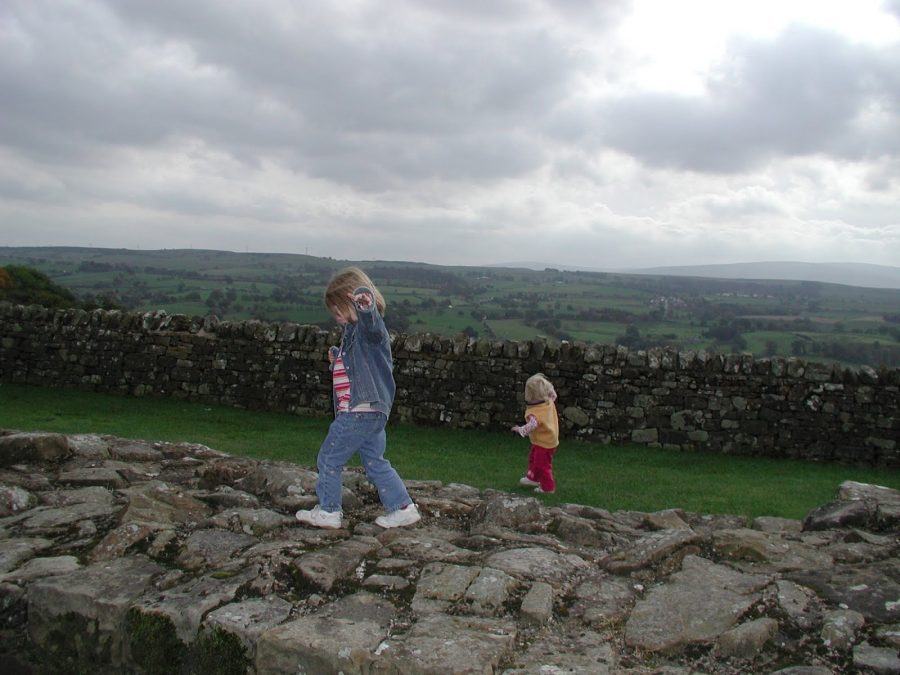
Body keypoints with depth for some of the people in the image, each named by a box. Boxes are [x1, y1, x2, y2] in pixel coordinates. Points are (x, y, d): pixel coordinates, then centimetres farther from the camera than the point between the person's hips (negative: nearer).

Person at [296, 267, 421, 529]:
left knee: (329, 458, 3)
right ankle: (403, 508, 18)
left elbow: (371, 323, -43)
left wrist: (366, 304, -63)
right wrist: (339, 359, 17)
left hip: (360, 412, -11)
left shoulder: (369, 328, -15)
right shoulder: (354, 331, 18)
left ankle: (328, 511, 15)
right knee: (375, 462, 16)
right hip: (372, 411, 11)